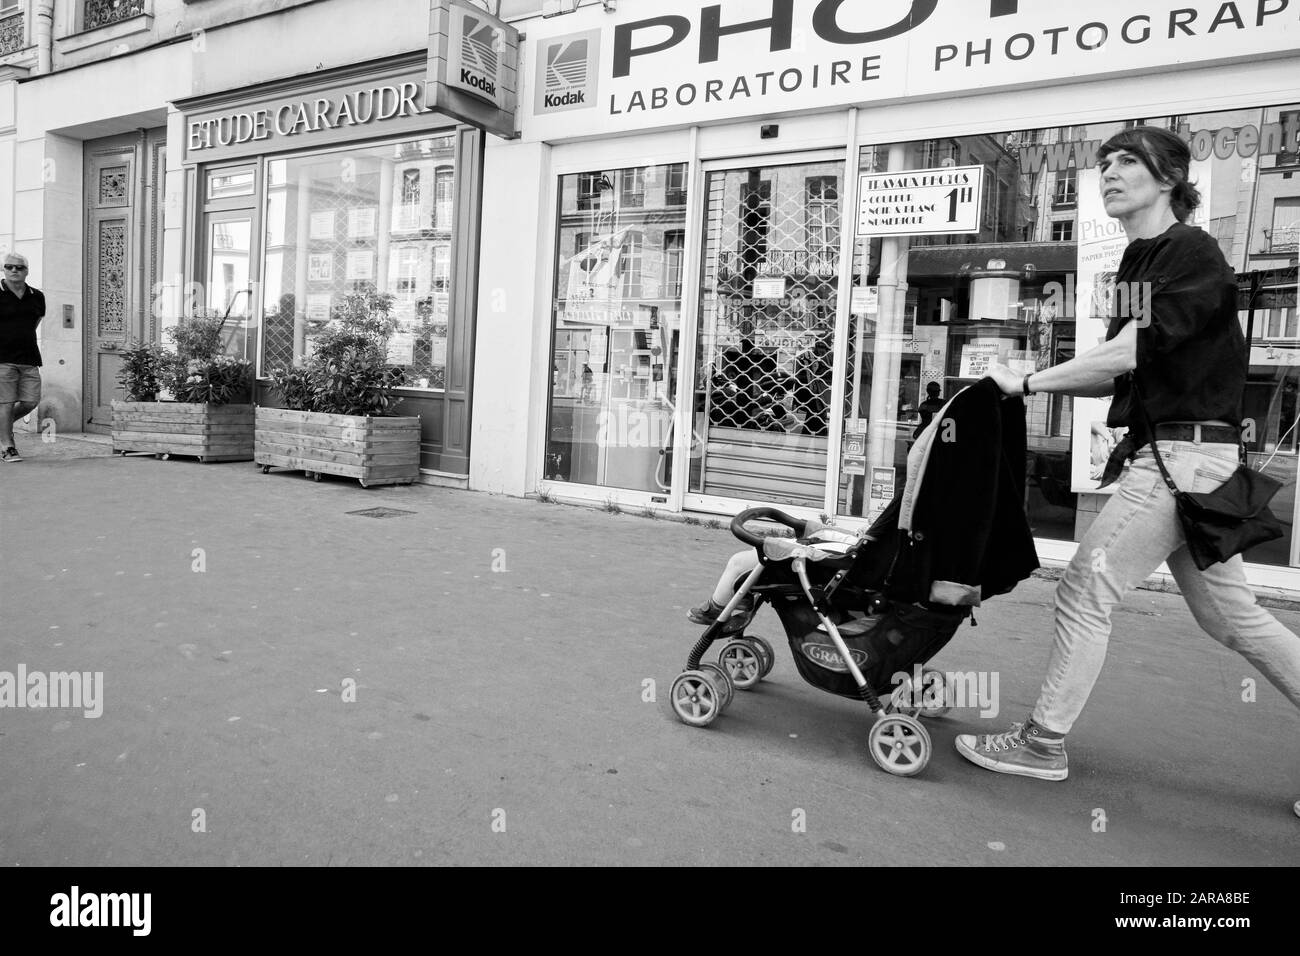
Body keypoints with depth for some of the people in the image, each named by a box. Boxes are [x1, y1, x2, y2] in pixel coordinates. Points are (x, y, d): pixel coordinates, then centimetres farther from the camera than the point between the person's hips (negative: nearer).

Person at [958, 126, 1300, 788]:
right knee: (1228, 614, 14)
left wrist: (1027, 384, -14)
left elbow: (1129, 353, -20)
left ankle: (1044, 744, 6)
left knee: (1085, 590, -6)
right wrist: (1037, 382, 1)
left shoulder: (1190, 252, -10)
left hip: (1184, 450, -9)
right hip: (1167, 452, 9)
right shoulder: (1139, 263, 17)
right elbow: (1121, 375, 13)